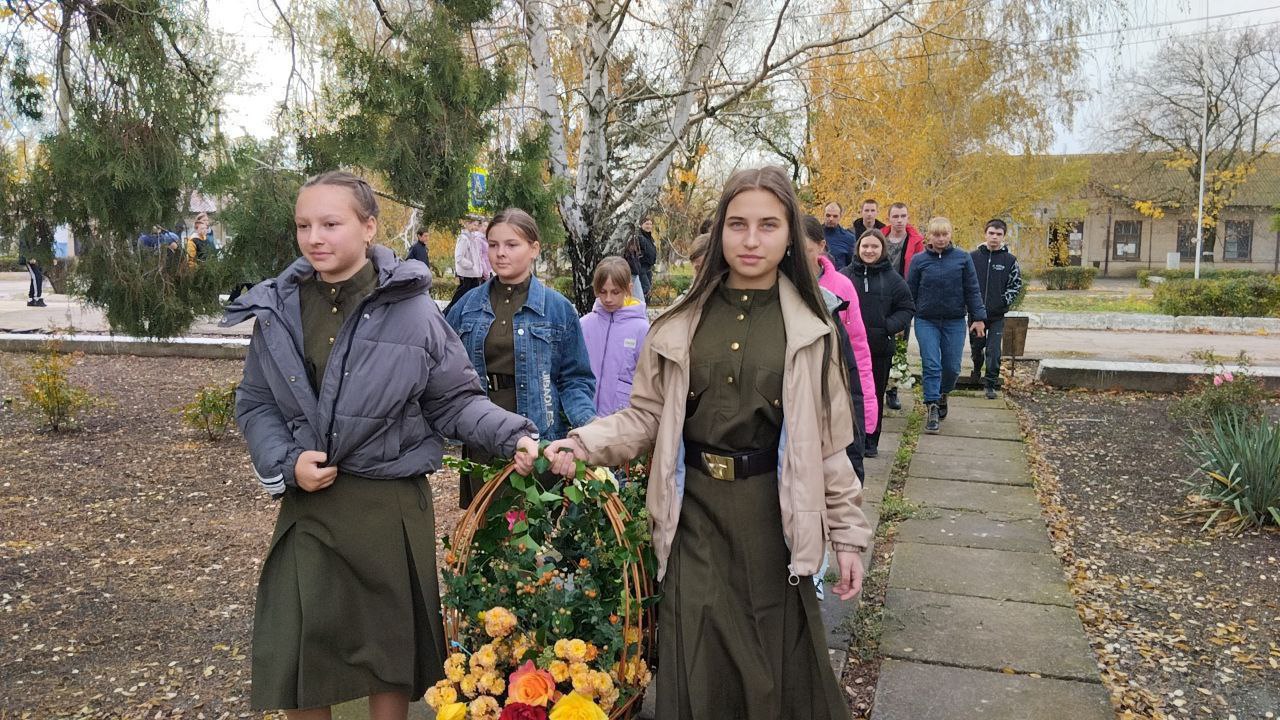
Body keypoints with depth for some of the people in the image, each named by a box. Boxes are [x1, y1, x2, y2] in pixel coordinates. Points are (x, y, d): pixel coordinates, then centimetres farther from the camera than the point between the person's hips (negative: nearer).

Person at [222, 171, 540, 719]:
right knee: (295, 653, 11)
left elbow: (455, 400, -3)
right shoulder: (277, 310, 1)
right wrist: (286, 463, -9)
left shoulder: (411, 309, -9)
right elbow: (255, 405, 8)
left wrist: (513, 435, -19)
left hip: (390, 506, -2)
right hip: (308, 503, 3)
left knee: (391, 650, 14)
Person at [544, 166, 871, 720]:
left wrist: (848, 534, 2)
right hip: (695, 511, 1)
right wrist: (583, 444, -11)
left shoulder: (809, 329, 0)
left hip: (772, 513, 0)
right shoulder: (680, 323, 2)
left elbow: (830, 440, 2)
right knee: (698, 669, 6)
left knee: (776, 667, 10)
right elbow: (645, 416, 5)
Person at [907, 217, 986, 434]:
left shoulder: (963, 258, 0)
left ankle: (942, 394, 35)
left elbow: (972, 290, 3)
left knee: (952, 367, 7)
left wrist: (978, 317, -2)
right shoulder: (919, 260, 0)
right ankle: (932, 407, -3)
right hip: (926, 321, -1)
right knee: (931, 365, -8)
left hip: (954, 322, 1)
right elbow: (910, 291, 5)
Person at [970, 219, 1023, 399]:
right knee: (976, 346, 15)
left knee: (994, 351, -4)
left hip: (997, 316, -1)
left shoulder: (1010, 260, -1)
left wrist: (1005, 301, -5)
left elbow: (1016, 284, 5)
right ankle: (977, 369, 43)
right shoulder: (973, 257, 0)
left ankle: (991, 384, 5)